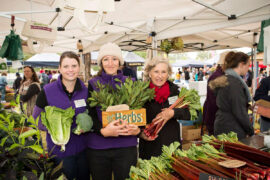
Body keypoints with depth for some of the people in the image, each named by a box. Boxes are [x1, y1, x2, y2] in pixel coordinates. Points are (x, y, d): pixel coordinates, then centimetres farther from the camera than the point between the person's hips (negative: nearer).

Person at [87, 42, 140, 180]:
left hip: (126, 145, 1)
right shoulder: (93, 84, 3)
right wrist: (103, 131, -22)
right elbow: (90, 114, -3)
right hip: (98, 146, 0)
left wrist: (137, 129, -13)